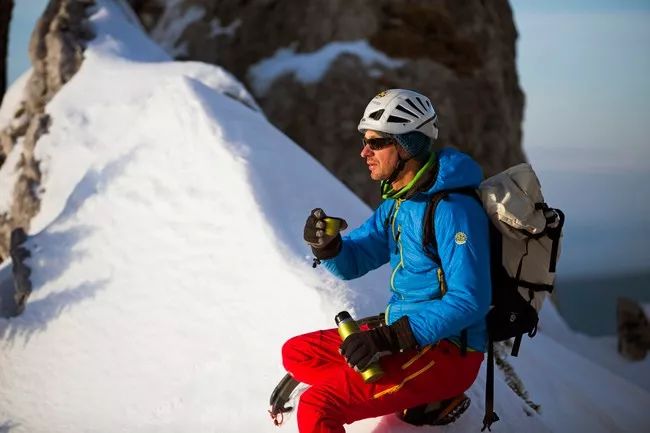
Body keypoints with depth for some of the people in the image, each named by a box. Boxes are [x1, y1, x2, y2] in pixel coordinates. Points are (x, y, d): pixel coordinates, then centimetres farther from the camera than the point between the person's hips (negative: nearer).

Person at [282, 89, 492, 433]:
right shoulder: (397, 202, 9)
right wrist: (326, 244, -11)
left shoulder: (453, 210, -20)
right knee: (296, 353, 11)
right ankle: (418, 397, 4)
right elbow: (352, 263, 12)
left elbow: (470, 301, -25)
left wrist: (391, 338, -28)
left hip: (448, 352, -10)